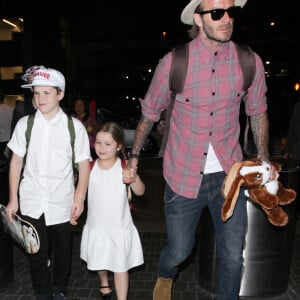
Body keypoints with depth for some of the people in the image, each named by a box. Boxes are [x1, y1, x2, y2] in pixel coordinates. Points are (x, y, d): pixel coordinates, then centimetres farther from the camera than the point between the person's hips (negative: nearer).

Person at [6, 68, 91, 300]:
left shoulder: (74, 126, -7)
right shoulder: (24, 124, -2)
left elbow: (84, 164, -3)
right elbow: (16, 162, 4)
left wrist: (80, 198, -7)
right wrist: (13, 199, 5)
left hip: (62, 203, -1)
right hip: (32, 202, 1)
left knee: (62, 252, 14)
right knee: (37, 254, 11)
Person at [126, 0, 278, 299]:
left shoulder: (250, 61, -4)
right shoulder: (173, 62, -10)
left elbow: (257, 112, 10)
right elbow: (149, 113, 2)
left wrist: (264, 158, 3)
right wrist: (134, 155, 6)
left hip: (228, 175, 2)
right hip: (184, 175, -1)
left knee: (233, 256, 11)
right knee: (179, 251, 14)